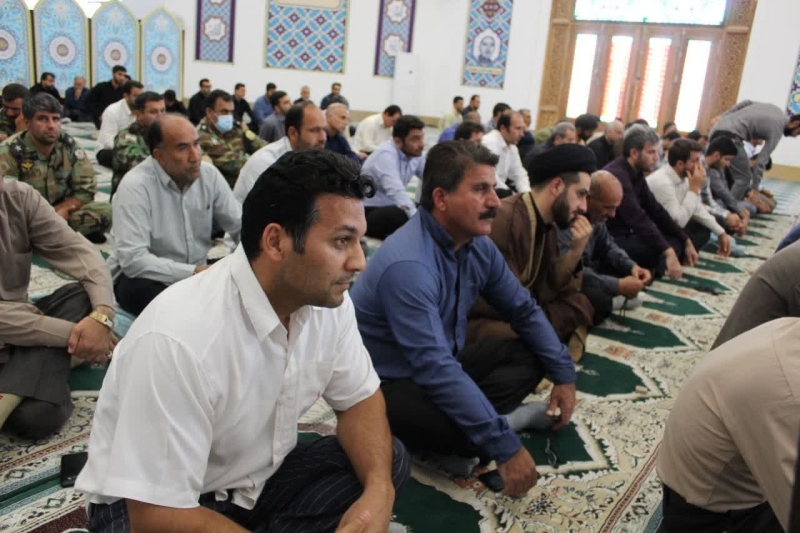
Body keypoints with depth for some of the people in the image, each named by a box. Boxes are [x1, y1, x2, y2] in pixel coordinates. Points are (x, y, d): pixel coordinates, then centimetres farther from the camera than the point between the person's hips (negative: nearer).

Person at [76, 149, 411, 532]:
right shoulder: (179, 338, -33)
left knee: (388, 463, -8)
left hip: (257, 479, 7)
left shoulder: (327, 298, -12)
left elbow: (360, 398, 1)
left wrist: (377, 493, -18)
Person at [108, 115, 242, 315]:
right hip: (141, 277, -5)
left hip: (197, 272, 5)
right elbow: (133, 260, -29)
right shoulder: (135, 186, -21)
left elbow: (242, 225, -1)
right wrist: (195, 272, -33)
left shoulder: (209, 173, -4)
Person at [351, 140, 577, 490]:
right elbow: (436, 370, -35)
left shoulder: (478, 244, -5)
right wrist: (505, 447, -32)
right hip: (386, 385, -8)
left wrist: (564, 374, 3)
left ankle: (470, 423, -11)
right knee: (472, 433, -32)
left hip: (442, 364, 9)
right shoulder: (408, 264, -31)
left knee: (531, 355, 0)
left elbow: (524, 310, 8)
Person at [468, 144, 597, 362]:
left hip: (514, 313, 9)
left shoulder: (549, 224, 4)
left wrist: (576, 250, -9)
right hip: (476, 322, -9)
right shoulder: (504, 220, -25)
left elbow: (547, 290, 2)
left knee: (580, 303, 1)